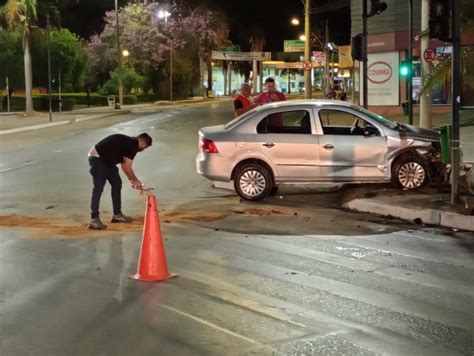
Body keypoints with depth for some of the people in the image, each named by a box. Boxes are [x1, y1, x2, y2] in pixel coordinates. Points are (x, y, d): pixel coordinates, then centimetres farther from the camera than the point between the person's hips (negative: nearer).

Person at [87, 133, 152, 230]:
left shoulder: (129, 143, 13)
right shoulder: (132, 145, -17)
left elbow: (124, 165, 20)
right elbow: (127, 168, -15)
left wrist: (131, 180, 20)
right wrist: (136, 181, 0)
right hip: (97, 158, -11)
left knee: (117, 183, 13)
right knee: (98, 188, -14)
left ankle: (117, 214, 20)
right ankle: (94, 220, -15)